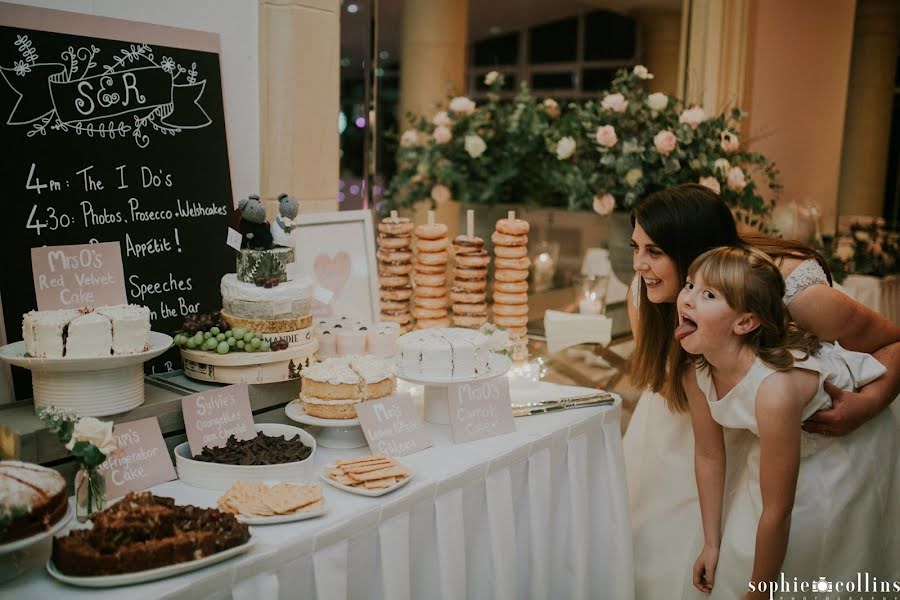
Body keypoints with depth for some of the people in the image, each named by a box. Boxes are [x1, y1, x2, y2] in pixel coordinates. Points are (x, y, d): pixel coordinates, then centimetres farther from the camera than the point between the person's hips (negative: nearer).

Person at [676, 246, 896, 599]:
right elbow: (708, 454, -6)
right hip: (795, 438, 6)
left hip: (849, 447, -5)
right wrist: (712, 544, 2)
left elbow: (777, 512, -31)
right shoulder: (694, 371, -21)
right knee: (743, 555, 9)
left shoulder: (774, 390, -42)